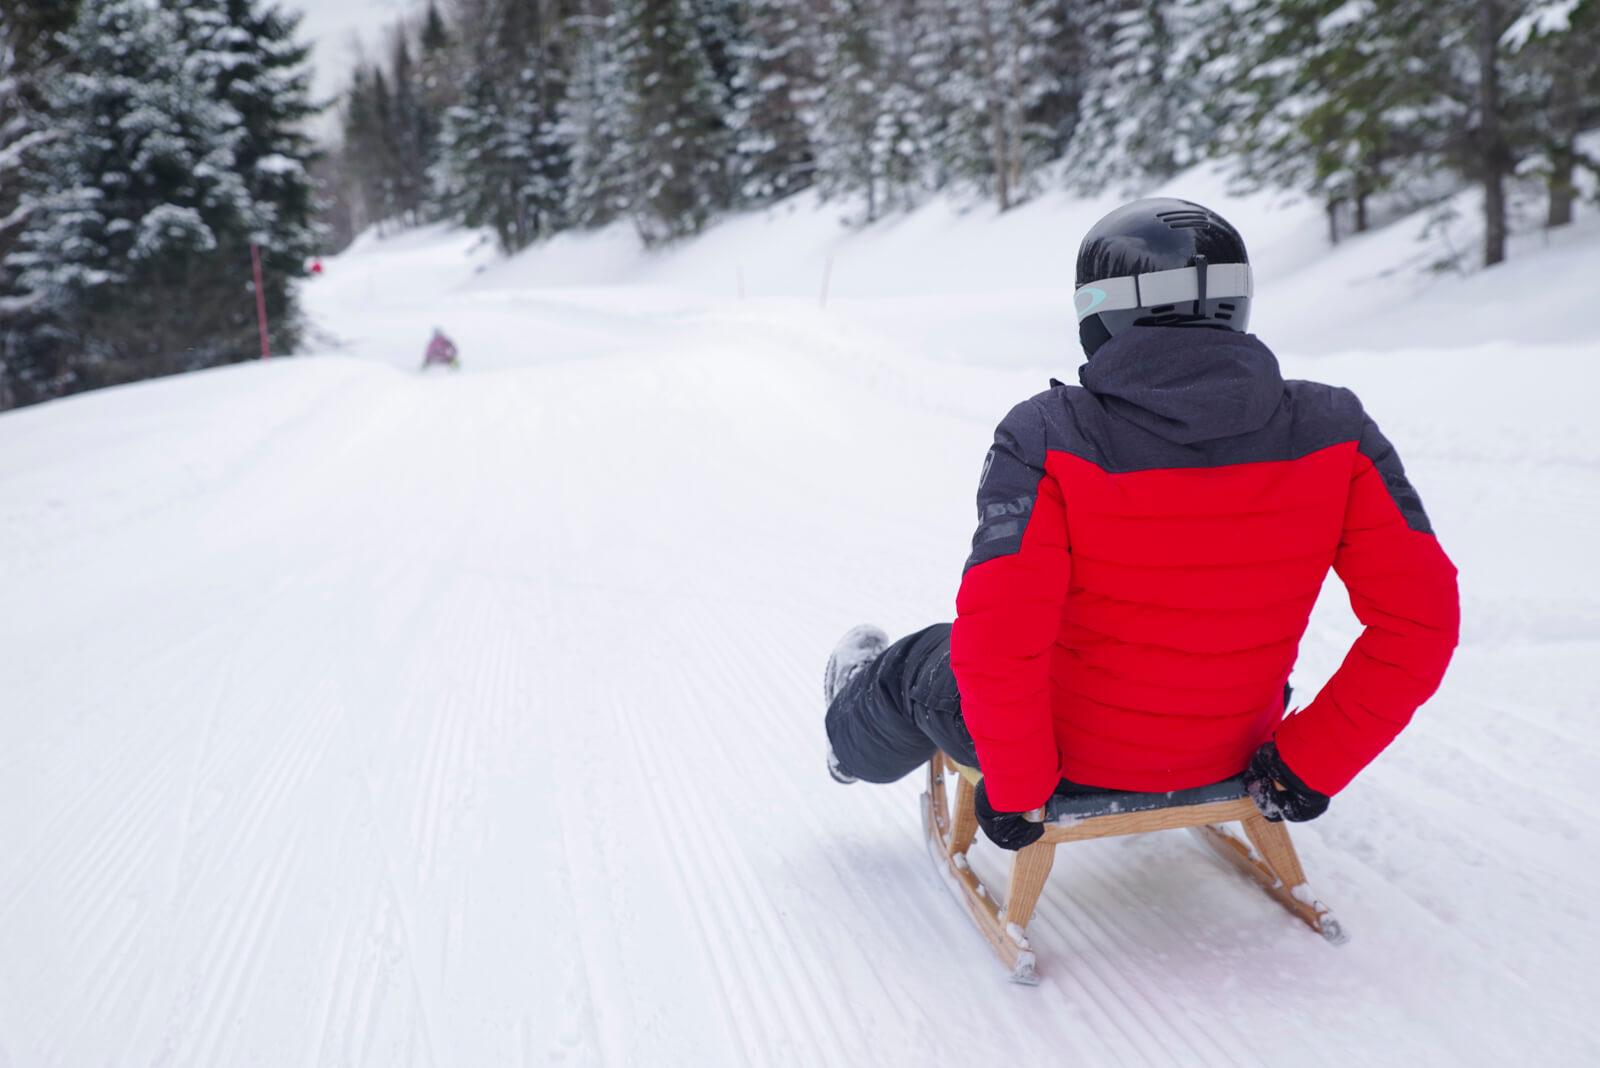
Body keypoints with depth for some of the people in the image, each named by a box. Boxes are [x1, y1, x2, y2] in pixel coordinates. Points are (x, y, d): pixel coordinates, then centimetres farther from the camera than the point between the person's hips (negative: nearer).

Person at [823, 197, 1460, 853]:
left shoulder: (1048, 439, -27)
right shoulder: (1332, 433, -16)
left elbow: (995, 646, -31)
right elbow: (1420, 615, -16)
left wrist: (1014, 788, -14)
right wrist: (1311, 762, -7)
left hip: (1075, 756, -2)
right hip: (1233, 756, 3)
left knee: (921, 668, 29)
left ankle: (857, 740, 63)